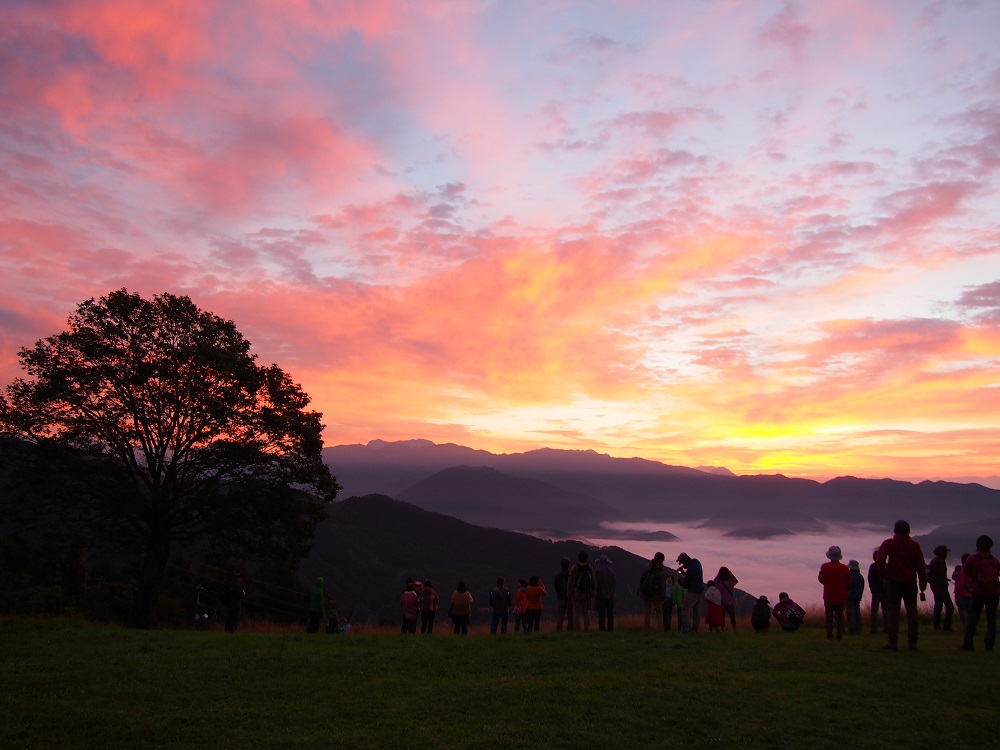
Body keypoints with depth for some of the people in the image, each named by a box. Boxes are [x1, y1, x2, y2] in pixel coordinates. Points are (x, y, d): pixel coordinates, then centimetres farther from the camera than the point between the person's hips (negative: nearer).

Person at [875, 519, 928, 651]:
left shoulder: (888, 543, -3)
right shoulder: (915, 545, 4)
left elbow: (879, 560, -15)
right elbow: (921, 565, 2)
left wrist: (884, 574, 1)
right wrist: (923, 583, 9)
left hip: (894, 581, -2)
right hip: (910, 582, 2)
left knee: (893, 612, 0)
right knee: (912, 612, 8)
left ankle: (893, 642, -3)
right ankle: (913, 643, 8)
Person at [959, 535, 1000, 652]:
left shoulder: (973, 559, -2)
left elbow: (965, 573, 0)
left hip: (978, 592, -2)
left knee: (972, 619, 1)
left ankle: (968, 643, -5)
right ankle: (989, 645, 4)